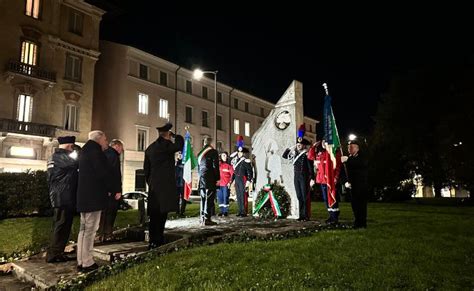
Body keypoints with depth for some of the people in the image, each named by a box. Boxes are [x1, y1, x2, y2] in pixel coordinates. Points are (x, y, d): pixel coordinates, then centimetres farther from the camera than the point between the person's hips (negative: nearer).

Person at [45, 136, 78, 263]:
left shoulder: (54, 156, 19)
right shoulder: (61, 157, -13)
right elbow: (76, 163, -23)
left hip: (59, 197, 10)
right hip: (64, 198, -10)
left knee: (59, 227, 15)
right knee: (61, 227, -4)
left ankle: (55, 253, 21)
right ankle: (53, 255, 2)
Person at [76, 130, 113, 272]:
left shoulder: (85, 151, 18)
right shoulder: (95, 151, -12)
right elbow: (103, 173, -17)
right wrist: (110, 189, -2)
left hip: (83, 196, 10)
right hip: (93, 196, -10)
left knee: (84, 228, 14)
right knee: (90, 229, -4)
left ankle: (81, 261, 20)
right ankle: (87, 263, 1)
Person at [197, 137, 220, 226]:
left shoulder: (200, 153, 15)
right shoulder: (213, 152, -5)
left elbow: (198, 167, 17)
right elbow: (215, 166, -10)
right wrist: (217, 178, -6)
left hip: (202, 178, 7)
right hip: (210, 179, -7)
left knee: (203, 199, 11)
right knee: (209, 199, -5)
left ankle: (202, 218, 14)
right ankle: (207, 219, -6)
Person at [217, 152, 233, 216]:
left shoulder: (229, 165, 0)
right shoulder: (218, 164, 9)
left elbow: (232, 174, -3)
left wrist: (230, 182, -10)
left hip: (226, 184, -3)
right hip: (219, 184, 4)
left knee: (225, 198, -3)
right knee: (219, 198, 7)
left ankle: (226, 211, 5)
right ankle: (221, 211, 16)